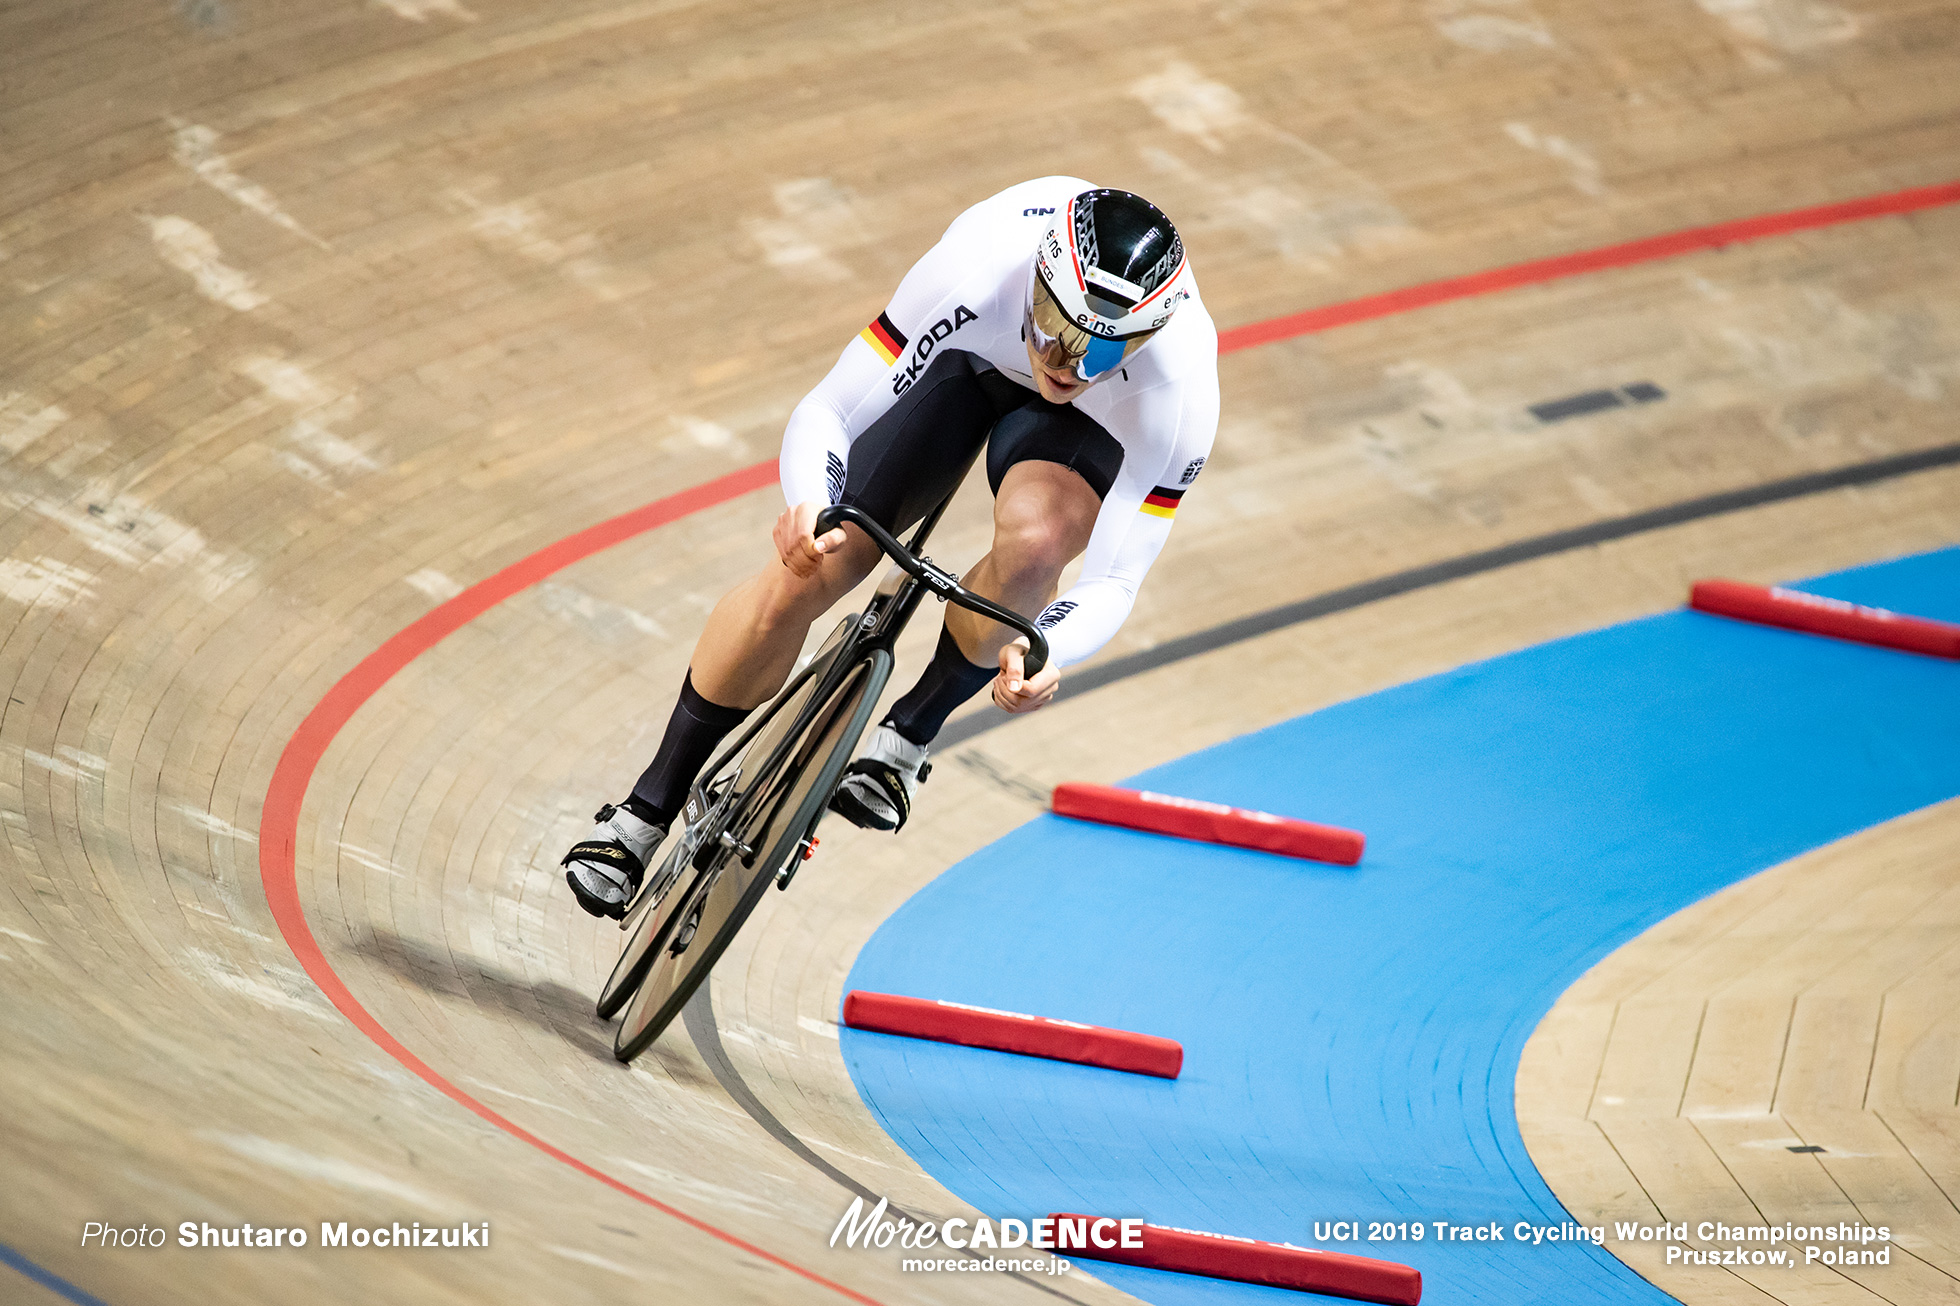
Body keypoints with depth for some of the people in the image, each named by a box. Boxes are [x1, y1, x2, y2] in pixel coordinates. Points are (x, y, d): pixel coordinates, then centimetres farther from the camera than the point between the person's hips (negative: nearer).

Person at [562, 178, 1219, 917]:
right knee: (805, 574, -12)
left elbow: (1114, 581, -33)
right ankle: (649, 806, 8)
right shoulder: (978, 270, -42)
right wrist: (808, 507, -56)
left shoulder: (1179, 390, -40)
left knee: (1036, 539, -35)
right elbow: (825, 412, -34)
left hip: (1092, 424, -1)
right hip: (967, 357, 1)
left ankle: (908, 733, -8)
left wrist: (1047, 653, -55)